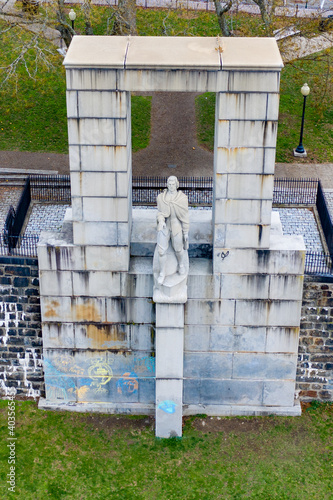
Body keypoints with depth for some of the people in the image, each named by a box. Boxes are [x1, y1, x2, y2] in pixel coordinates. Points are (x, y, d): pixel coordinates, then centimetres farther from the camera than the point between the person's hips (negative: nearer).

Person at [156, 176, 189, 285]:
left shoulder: (182, 198, -6)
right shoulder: (161, 197, 1)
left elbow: (185, 215, -2)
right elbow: (160, 212, 6)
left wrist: (186, 232, 0)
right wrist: (161, 221, -17)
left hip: (176, 226, -1)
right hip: (164, 225, 1)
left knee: (178, 249, 11)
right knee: (161, 250, -5)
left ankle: (181, 264, 44)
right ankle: (162, 273, 12)